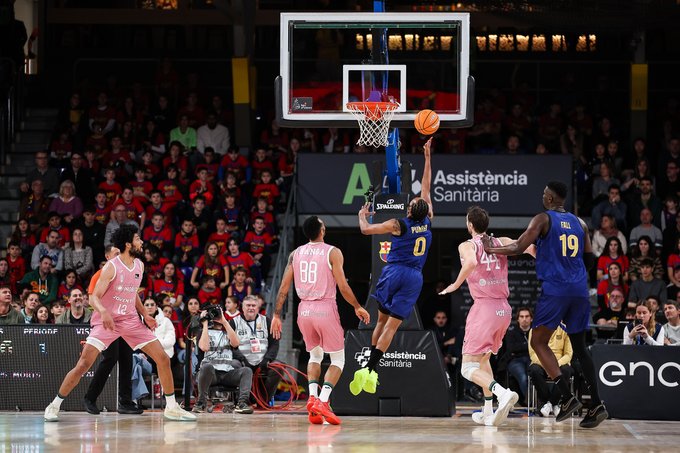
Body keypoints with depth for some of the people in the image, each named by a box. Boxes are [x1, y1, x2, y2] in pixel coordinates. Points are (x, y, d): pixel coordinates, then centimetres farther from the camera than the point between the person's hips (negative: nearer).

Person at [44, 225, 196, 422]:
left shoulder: (139, 266, 6)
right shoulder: (111, 268, -15)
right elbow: (94, 297, -18)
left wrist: (145, 315, 10)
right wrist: (103, 311, -38)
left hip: (131, 320, 6)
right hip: (107, 321, -6)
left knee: (163, 359, -2)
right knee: (83, 364, -16)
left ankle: (171, 407, 11)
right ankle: (54, 406, -2)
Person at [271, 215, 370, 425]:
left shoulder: (296, 254, 7)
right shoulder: (333, 252, -6)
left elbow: (284, 287, 5)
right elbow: (343, 286, -9)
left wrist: (277, 315, 11)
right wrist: (358, 307, 5)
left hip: (304, 310, 4)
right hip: (326, 309, -4)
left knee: (315, 355, 24)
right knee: (338, 359, 8)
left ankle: (312, 397, 4)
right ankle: (323, 401, -12)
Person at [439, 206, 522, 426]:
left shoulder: (467, 246, -3)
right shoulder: (502, 243, 12)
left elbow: (472, 262, -25)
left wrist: (456, 284, -14)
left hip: (484, 307, -6)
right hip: (504, 309, 6)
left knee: (469, 368, -6)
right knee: (483, 358, 26)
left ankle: (503, 393, -32)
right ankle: (488, 413, 24)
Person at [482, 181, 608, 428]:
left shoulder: (543, 219, -2)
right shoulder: (579, 223, 14)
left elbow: (518, 248, -9)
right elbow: (590, 259, 16)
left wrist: (492, 249, 6)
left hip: (555, 289, -6)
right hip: (579, 290, 6)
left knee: (538, 342, 3)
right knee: (579, 347, 12)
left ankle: (568, 398, -12)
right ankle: (596, 405, 2)